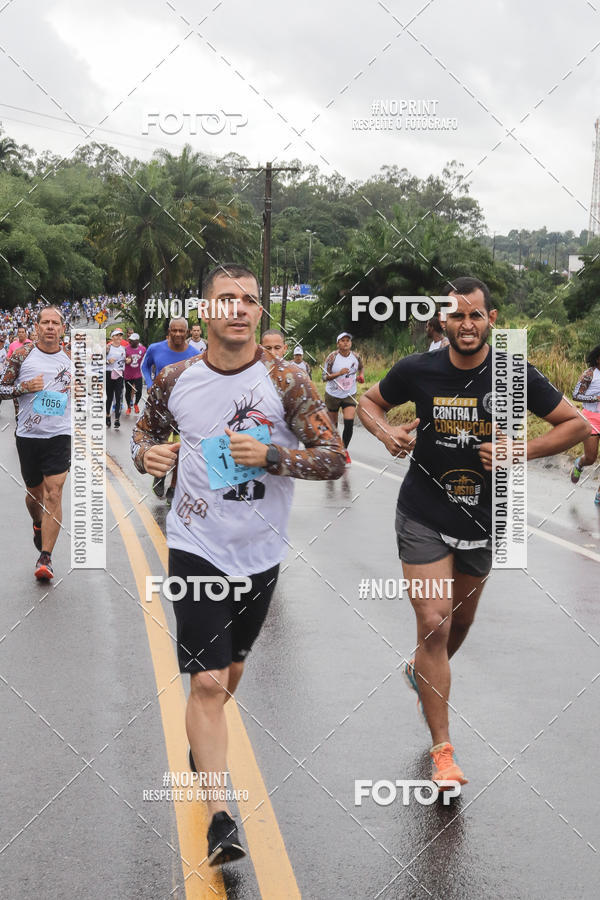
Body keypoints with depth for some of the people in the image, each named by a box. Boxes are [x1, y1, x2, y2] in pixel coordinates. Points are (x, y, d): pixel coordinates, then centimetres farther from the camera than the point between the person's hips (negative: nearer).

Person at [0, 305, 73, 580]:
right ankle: (38, 524, 50)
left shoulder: (70, 359, 4)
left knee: (53, 494, -10)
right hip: (28, 434, 0)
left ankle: (45, 557, -8)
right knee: (34, 491, 16)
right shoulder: (22, 354, -2)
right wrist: (24, 387, -16)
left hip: (59, 435, 0)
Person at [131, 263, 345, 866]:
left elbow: (334, 458, -10)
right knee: (207, 680, -10)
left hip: (260, 552, 2)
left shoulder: (285, 381, -9)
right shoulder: (176, 380, -4)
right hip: (197, 547, -1)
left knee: (230, 670, 21)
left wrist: (268, 455, -23)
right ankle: (219, 819, -5)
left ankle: (202, 742, 52)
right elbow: (145, 429, 14)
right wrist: (148, 454, -9)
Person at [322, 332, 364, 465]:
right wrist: (339, 373, -27)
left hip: (350, 395, 1)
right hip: (332, 395, -1)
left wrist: (360, 375, 0)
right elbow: (325, 377, -14)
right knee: (333, 424, 10)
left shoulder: (356, 357, -3)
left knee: (349, 423, -14)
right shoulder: (332, 357, -13)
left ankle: (344, 450, 5)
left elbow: (361, 367, 20)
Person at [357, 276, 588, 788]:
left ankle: (422, 671, 54)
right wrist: (387, 432, -15)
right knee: (434, 624, -11)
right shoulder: (418, 371, -11)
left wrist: (520, 451, -19)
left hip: (481, 520, 3)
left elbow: (576, 425, -4)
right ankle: (442, 749, -2)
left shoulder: (515, 375, -10)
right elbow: (369, 402, 7)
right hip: (423, 518, -2)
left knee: (461, 620, 20)